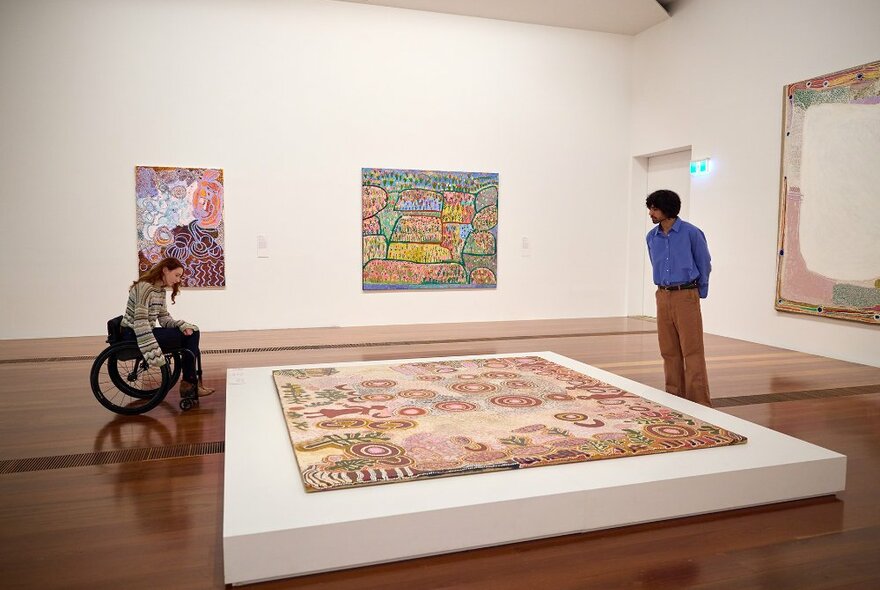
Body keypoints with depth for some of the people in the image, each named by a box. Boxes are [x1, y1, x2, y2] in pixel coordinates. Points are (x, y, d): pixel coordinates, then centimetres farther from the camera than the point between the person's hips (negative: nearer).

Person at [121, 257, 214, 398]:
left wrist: (183, 326, -11)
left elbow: (164, 318, 9)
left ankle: (192, 382, 2)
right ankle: (189, 385, -2)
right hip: (133, 334, -9)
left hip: (145, 331, 9)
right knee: (187, 337, -14)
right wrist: (153, 353, -30)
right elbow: (140, 322, -26)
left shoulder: (160, 290, 10)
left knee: (191, 332, -2)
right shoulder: (145, 287, -19)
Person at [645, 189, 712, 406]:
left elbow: (704, 265, 2)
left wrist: (699, 294, 7)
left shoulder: (691, 233, -8)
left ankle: (699, 403, 1)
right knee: (669, 351, 9)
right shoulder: (651, 237, 7)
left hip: (686, 296, -5)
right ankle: (675, 397, 18)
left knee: (692, 351, -4)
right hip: (663, 297, 5)